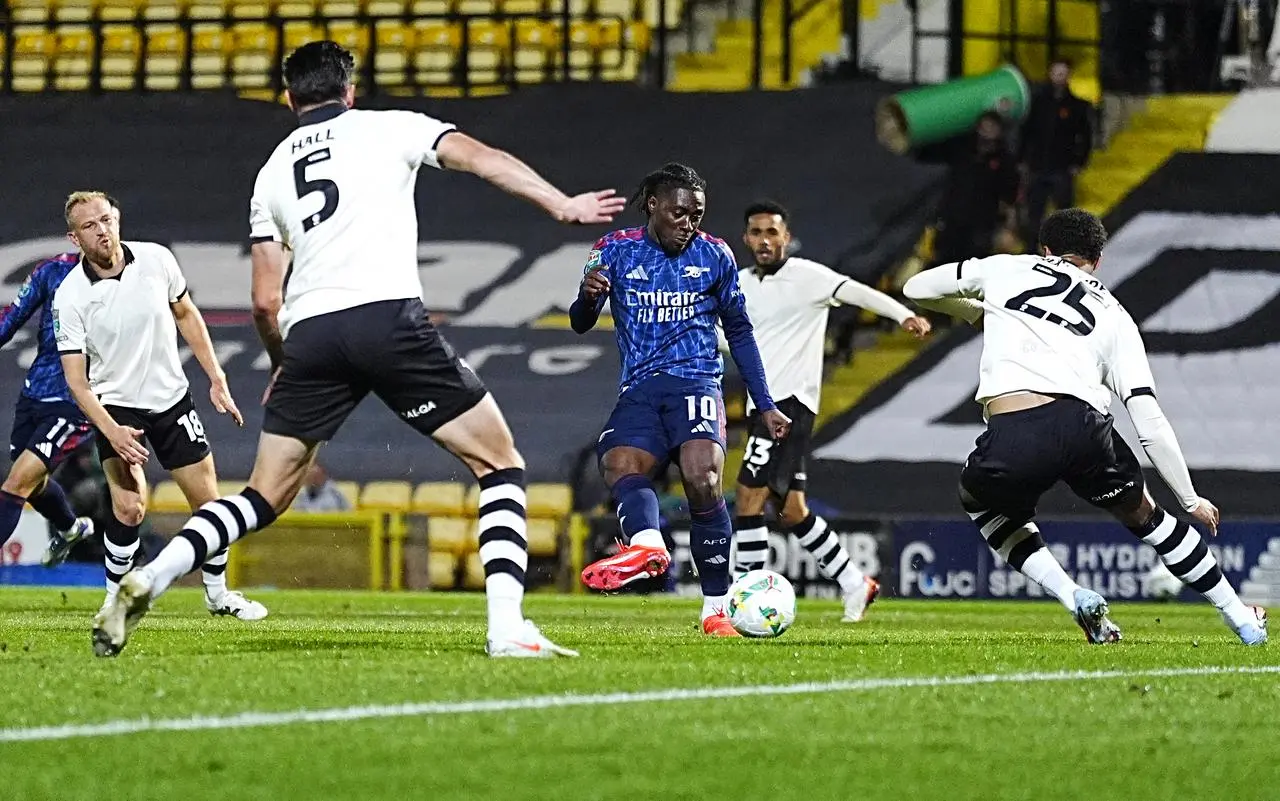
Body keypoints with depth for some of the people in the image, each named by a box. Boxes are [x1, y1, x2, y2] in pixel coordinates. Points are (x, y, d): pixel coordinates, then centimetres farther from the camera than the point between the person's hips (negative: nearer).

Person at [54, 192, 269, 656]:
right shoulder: (70, 297, -18)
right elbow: (75, 378, -15)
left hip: (171, 399, 3)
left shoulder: (156, 260, -10)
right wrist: (111, 432, -27)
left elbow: (186, 315, 8)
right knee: (129, 506, -22)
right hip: (115, 407, -3)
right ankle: (114, 598, -2)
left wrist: (216, 379, 7)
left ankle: (218, 593, 27)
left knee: (208, 501, 5)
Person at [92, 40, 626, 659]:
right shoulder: (389, 126, 14)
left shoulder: (271, 172, 23)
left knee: (264, 499, 15)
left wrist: (283, 368, 36)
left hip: (308, 332, 4)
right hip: (389, 317, -4)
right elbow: (482, 159, -1)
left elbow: (265, 302, 21)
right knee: (501, 466, 7)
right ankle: (506, 627, -8)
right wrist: (561, 205, -4)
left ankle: (147, 580, -3)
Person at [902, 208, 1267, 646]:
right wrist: (1191, 499, 25)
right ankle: (1243, 621, 35)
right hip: (1082, 425, 2)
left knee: (980, 499, 34)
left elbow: (917, 288, 35)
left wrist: (983, 313, 51)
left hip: (1010, 438, -2)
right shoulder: (1115, 317, 25)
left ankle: (1074, 596, 14)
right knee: (1142, 513, 30)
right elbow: (1150, 423, 17)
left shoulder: (1006, 269, 25)